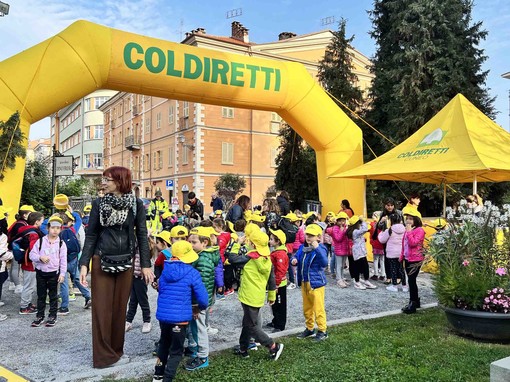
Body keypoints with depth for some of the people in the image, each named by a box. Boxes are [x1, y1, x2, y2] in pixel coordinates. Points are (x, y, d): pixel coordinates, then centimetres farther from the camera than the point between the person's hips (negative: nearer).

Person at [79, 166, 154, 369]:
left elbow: (142, 235, 2)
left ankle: (116, 350, 23)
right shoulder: (99, 203, -1)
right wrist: (84, 264, -6)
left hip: (125, 262, 1)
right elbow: (91, 235, 1)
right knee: (102, 308, 2)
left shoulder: (136, 204, -1)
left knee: (120, 308, 9)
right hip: (102, 261, -1)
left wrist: (145, 265, -1)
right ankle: (104, 355, 13)